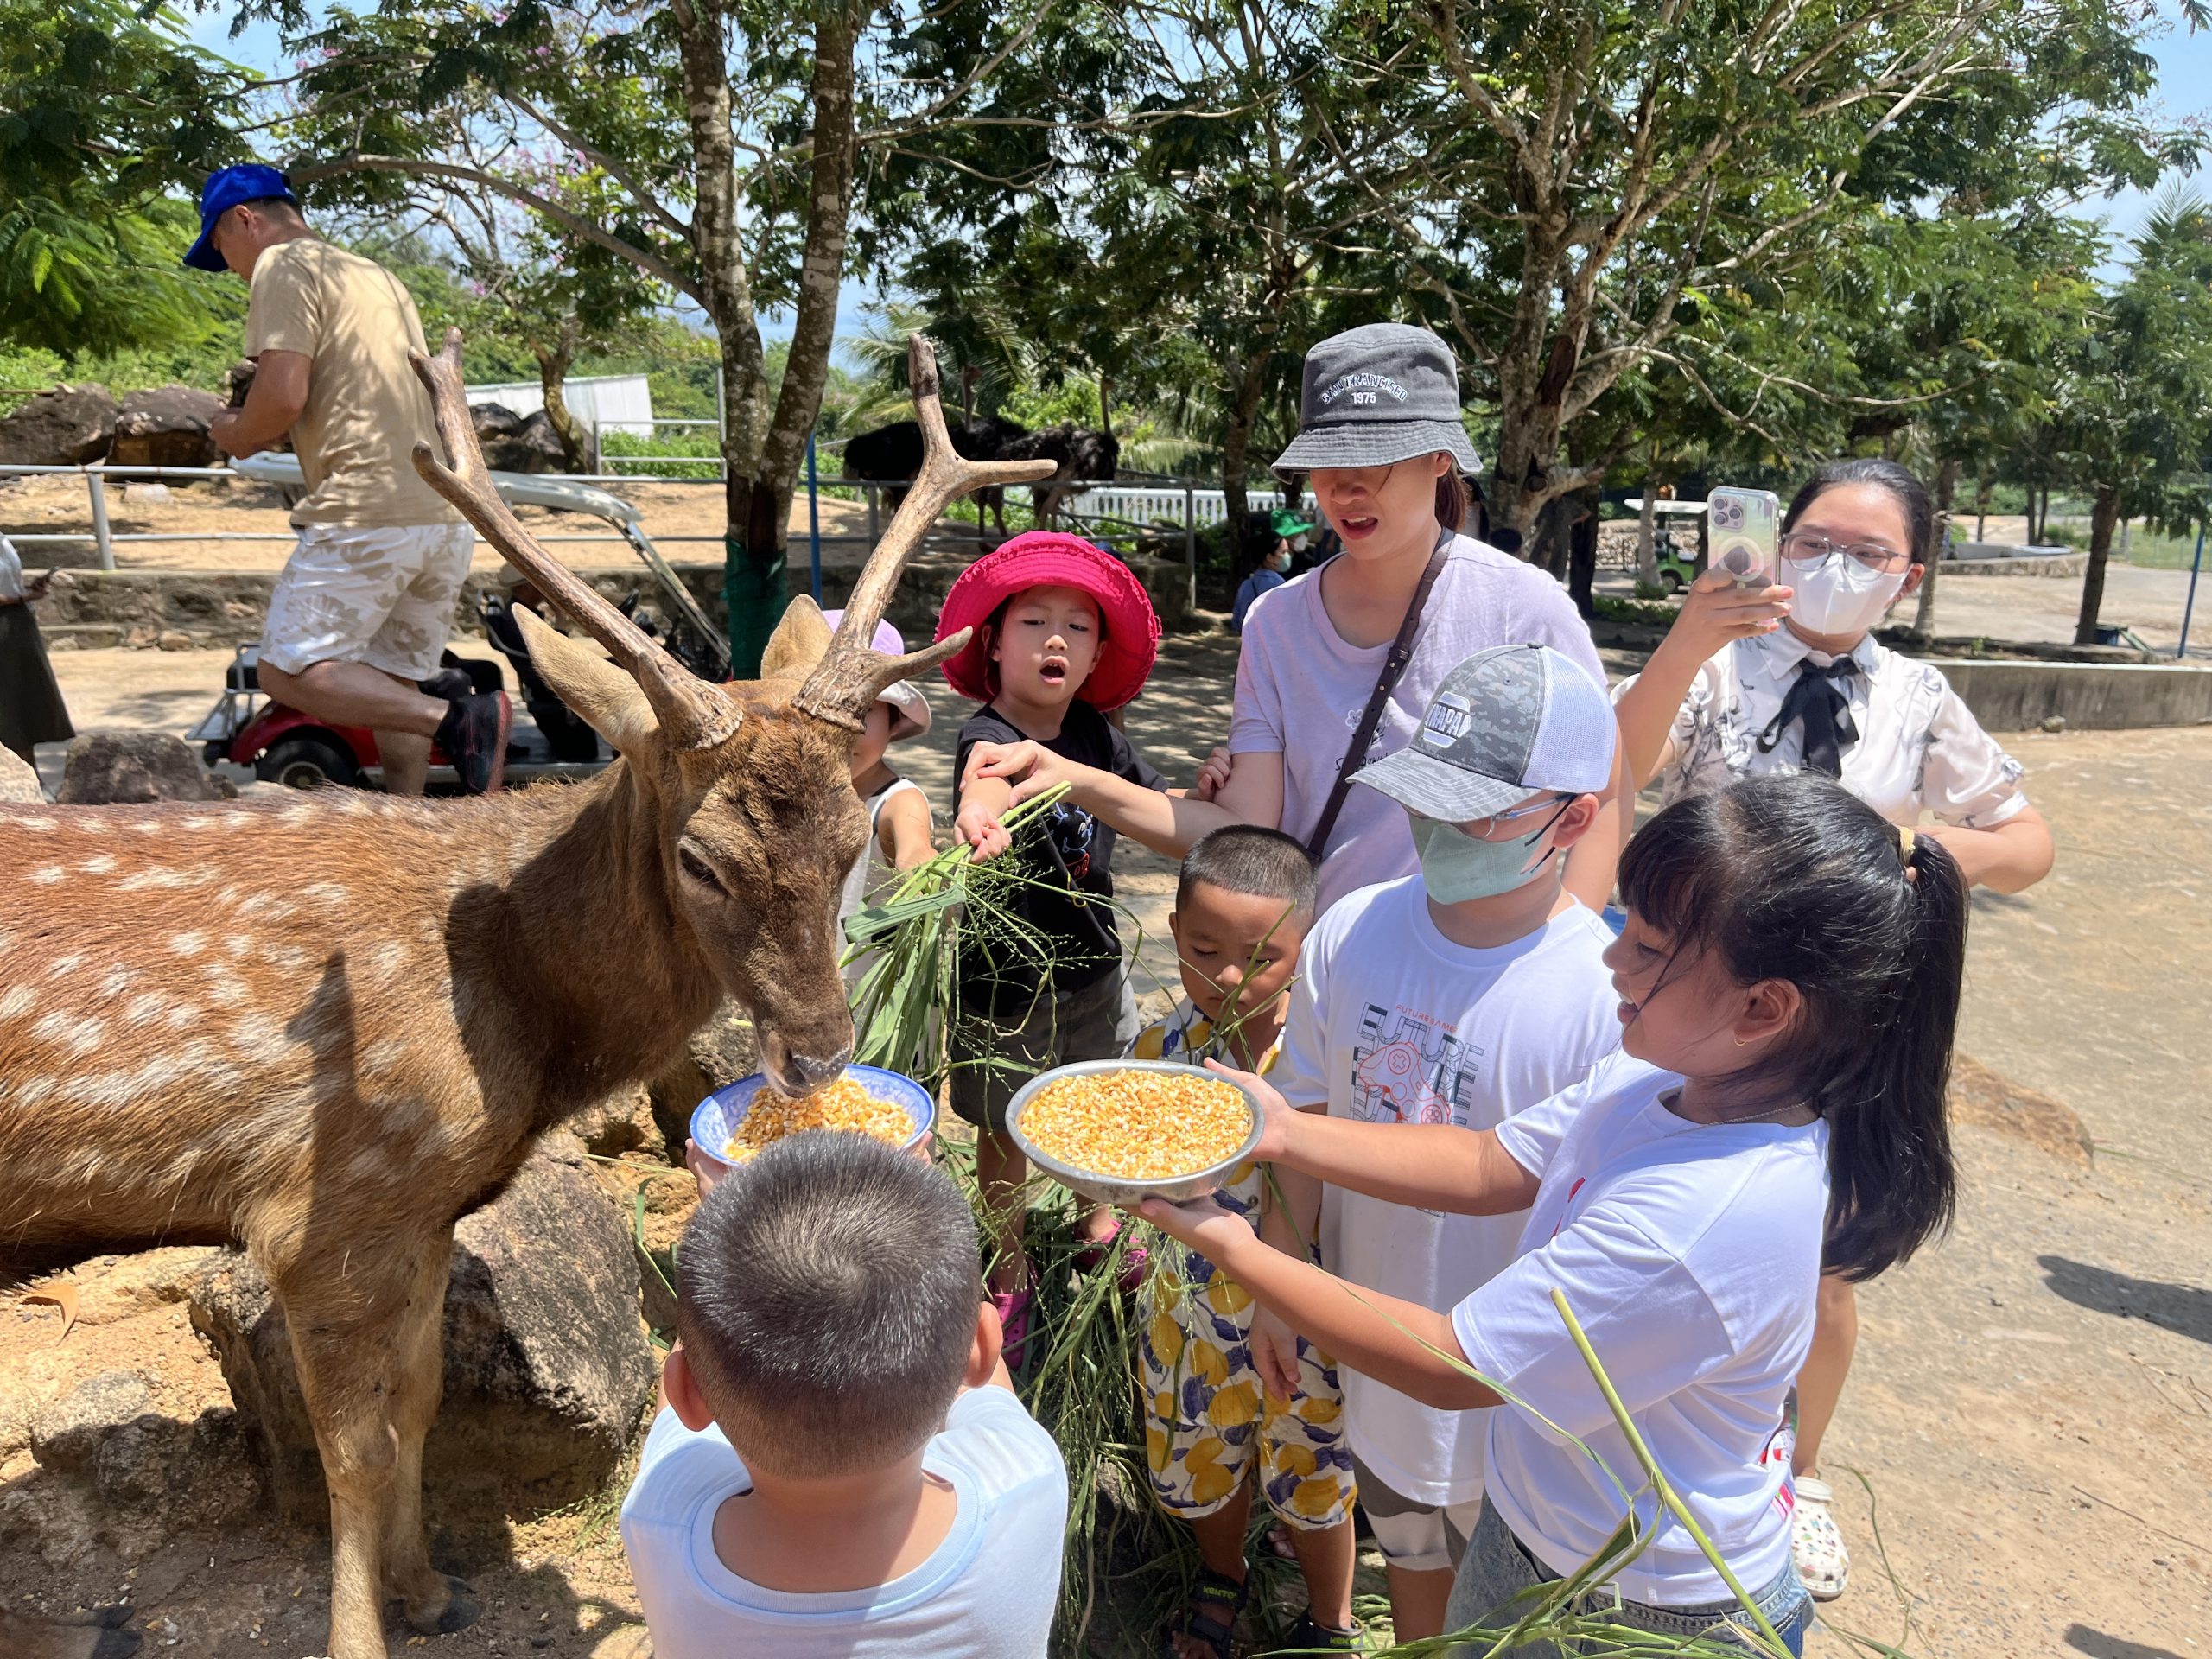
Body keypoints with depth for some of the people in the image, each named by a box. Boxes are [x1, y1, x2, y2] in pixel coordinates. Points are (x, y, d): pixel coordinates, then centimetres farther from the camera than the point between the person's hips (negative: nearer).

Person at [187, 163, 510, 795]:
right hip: (451, 513, 9)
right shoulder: (375, 274, 26)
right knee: (392, 685, 14)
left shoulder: (283, 266, 0)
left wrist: (238, 433, 7)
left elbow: (283, 395, -13)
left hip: (366, 513, -8)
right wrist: (268, 429, 24)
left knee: (290, 673, -6)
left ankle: (456, 719, -22)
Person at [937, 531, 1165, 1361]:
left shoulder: (1096, 732, -4)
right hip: (1005, 981, -5)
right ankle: (1009, 1270, 39)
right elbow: (992, 772, -49)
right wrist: (981, 810, -71)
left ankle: (1099, 1225, 53)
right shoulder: (987, 734, -23)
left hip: (1094, 964, 6)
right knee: (1006, 1136, 14)